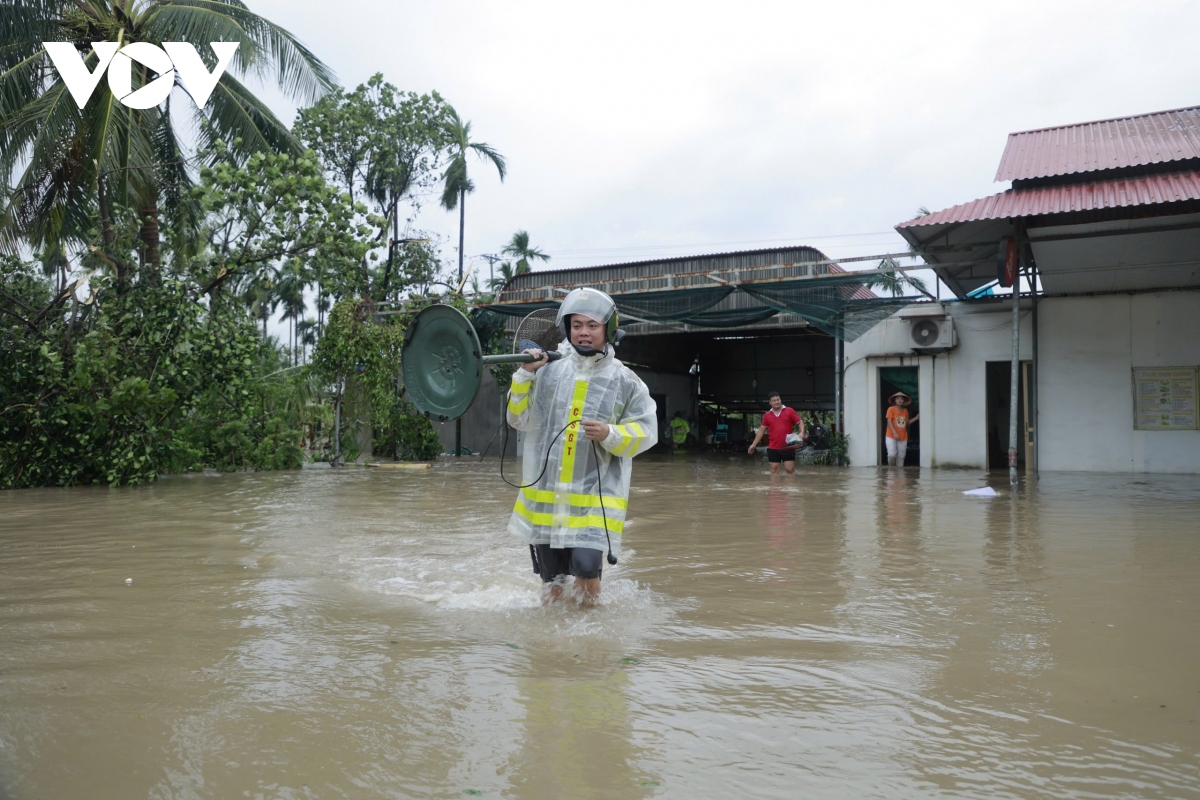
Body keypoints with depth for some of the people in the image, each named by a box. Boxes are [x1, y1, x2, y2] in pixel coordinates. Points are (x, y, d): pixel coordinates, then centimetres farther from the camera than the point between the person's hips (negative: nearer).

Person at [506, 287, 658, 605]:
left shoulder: (625, 382, -1)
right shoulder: (548, 370, 4)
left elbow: (645, 432, -1)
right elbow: (520, 419, 8)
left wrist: (610, 435, -18)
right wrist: (524, 375, -3)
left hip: (595, 497, -2)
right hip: (544, 495, 3)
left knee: (586, 567, -14)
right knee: (552, 581, 12)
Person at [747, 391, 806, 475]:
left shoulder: (790, 411, 0)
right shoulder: (767, 415, 7)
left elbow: (800, 422, 2)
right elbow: (761, 430, 15)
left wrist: (801, 432, -18)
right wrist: (754, 444, 13)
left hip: (788, 447, -3)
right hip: (773, 448, 3)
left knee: (790, 469, -2)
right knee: (774, 469, 4)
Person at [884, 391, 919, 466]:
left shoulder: (905, 410, 10)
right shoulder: (891, 409, -5)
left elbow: (907, 423, 15)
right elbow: (889, 422, -11)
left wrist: (916, 418, 5)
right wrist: (894, 433, -19)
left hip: (903, 438, 5)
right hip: (891, 436, -5)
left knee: (901, 456, 4)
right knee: (892, 454, -16)